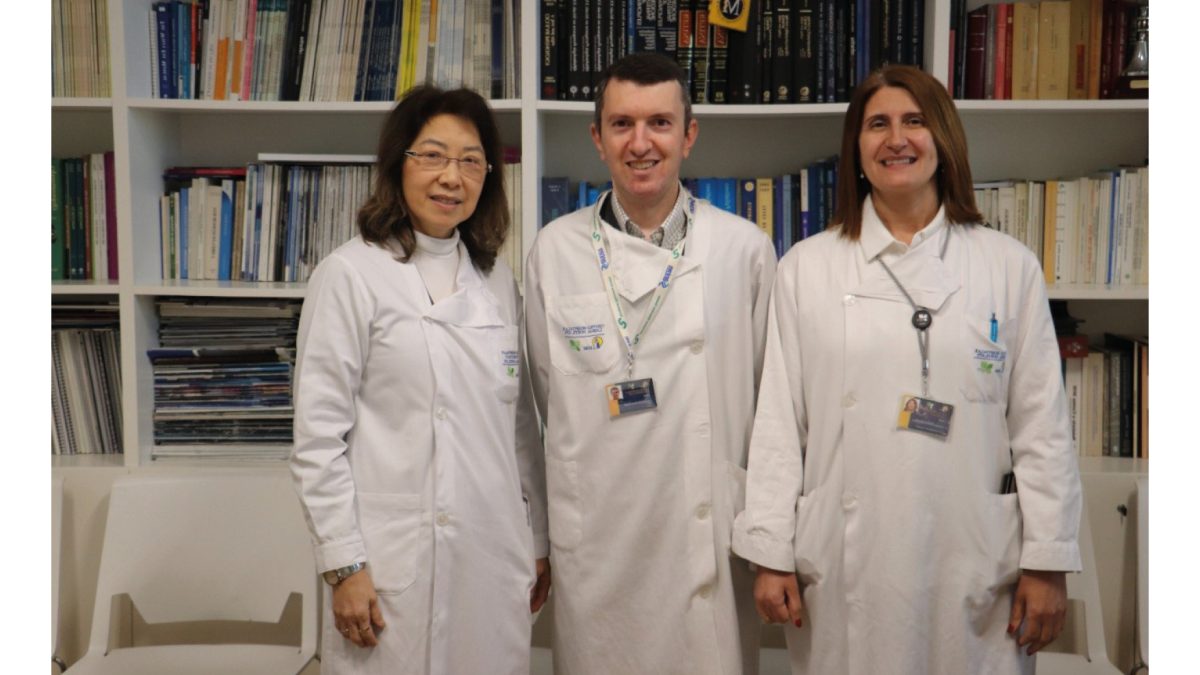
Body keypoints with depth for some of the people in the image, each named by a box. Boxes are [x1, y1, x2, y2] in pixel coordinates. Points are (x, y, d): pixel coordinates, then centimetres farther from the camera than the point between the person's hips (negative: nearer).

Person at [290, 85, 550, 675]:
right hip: (396, 564, -4)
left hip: (495, 559, 5)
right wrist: (344, 566, -11)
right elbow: (318, 437, -8)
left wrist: (537, 538, 13)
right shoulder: (351, 274, -6)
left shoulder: (497, 280, 10)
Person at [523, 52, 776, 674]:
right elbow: (545, 391, 10)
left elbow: (770, 394, 7)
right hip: (594, 543, 0)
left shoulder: (746, 249, 0)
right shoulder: (555, 250, 1)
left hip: (714, 537, 0)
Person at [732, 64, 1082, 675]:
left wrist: (1047, 562, 0)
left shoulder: (1009, 266, 5)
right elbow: (779, 422, 2)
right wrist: (771, 554, -1)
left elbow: (1041, 426, 3)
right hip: (846, 565, 0)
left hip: (973, 567, 1)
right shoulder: (806, 267, 4)